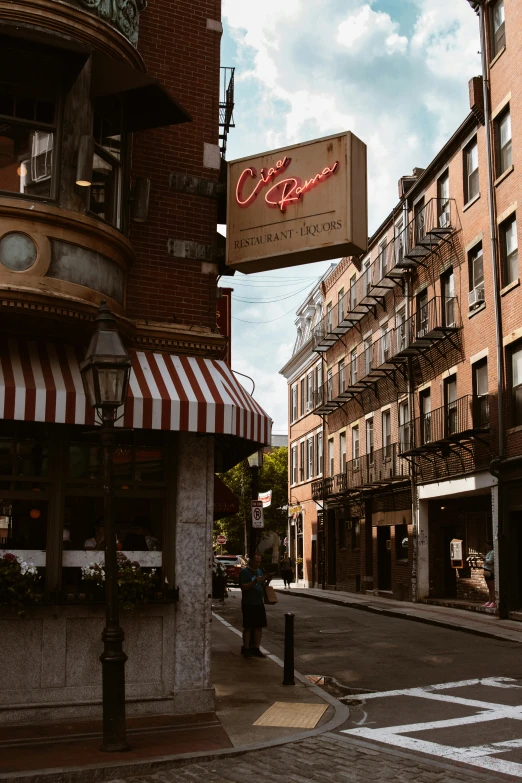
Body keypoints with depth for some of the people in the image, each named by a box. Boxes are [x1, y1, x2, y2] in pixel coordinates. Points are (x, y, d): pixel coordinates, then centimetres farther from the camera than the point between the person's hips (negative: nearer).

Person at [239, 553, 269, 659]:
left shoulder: (259, 571, 14)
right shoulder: (244, 572, -7)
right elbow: (243, 587, -16)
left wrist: (266, 581, -1)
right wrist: (255, 581, -26)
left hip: (259, 603, 7)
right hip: (248, 604, -7)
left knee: (259, 627, 7)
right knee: (248, 627, 0)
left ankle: (256, 649, 15)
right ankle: (246, 649, 8)